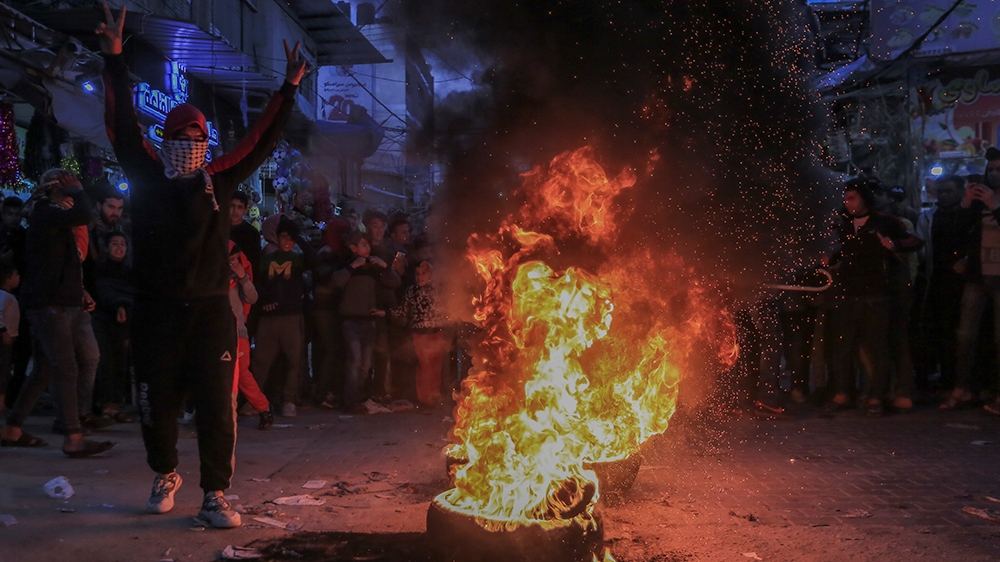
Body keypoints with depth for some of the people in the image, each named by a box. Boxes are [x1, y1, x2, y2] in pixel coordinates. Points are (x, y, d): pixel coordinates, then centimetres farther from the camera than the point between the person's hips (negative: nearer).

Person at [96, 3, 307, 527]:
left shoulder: (219, 180, 8)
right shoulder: (146, 176, 5)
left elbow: (260, 142, 11)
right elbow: (123, 127, 0)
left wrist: (287, 89, 9)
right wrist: (114, 57, -5)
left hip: (210, 309, 0)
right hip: (157, 310, 0)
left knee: (217, 405, -3)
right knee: (156, 402, 10)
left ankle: (214, 496, 5)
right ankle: (166, 476, 35)